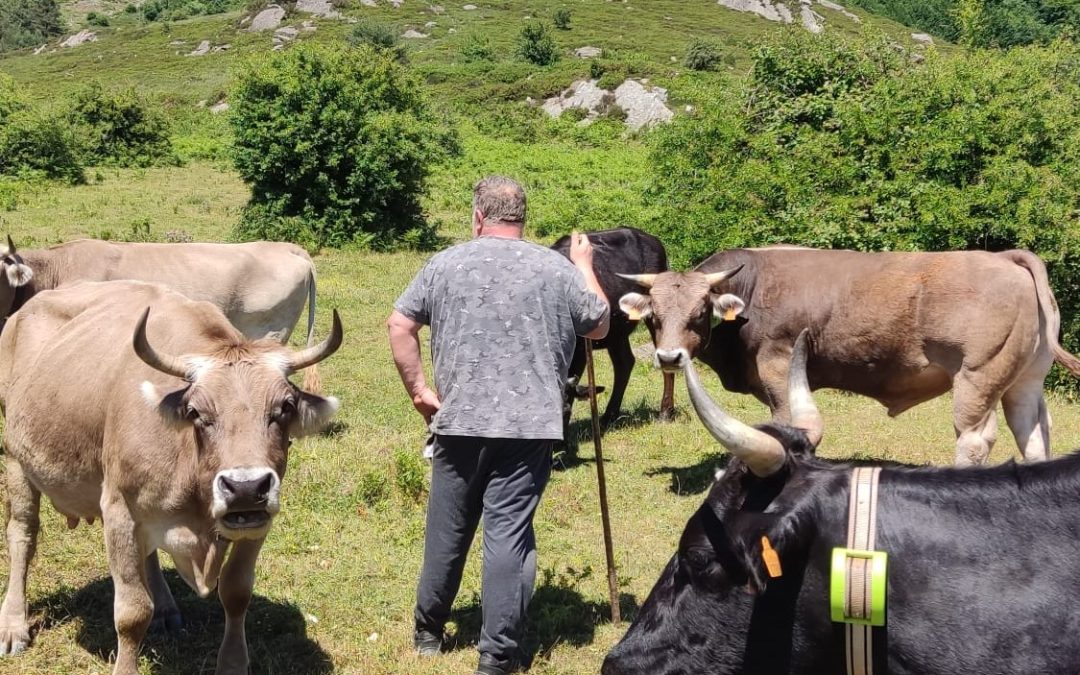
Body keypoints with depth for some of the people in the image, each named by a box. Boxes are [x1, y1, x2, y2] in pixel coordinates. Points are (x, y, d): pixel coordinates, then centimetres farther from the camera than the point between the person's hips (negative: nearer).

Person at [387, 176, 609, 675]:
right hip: (529, 426, -2)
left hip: (459, 422, 2)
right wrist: (585, 267, 27)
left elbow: (400, 324, 4)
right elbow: (599, 326, 14)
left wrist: (419, 390, 10)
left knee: (447, 530, 16)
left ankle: (428, 633, 32)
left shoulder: (445, 264, 4)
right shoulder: (557, 269, 1)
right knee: (510, 534, -1)